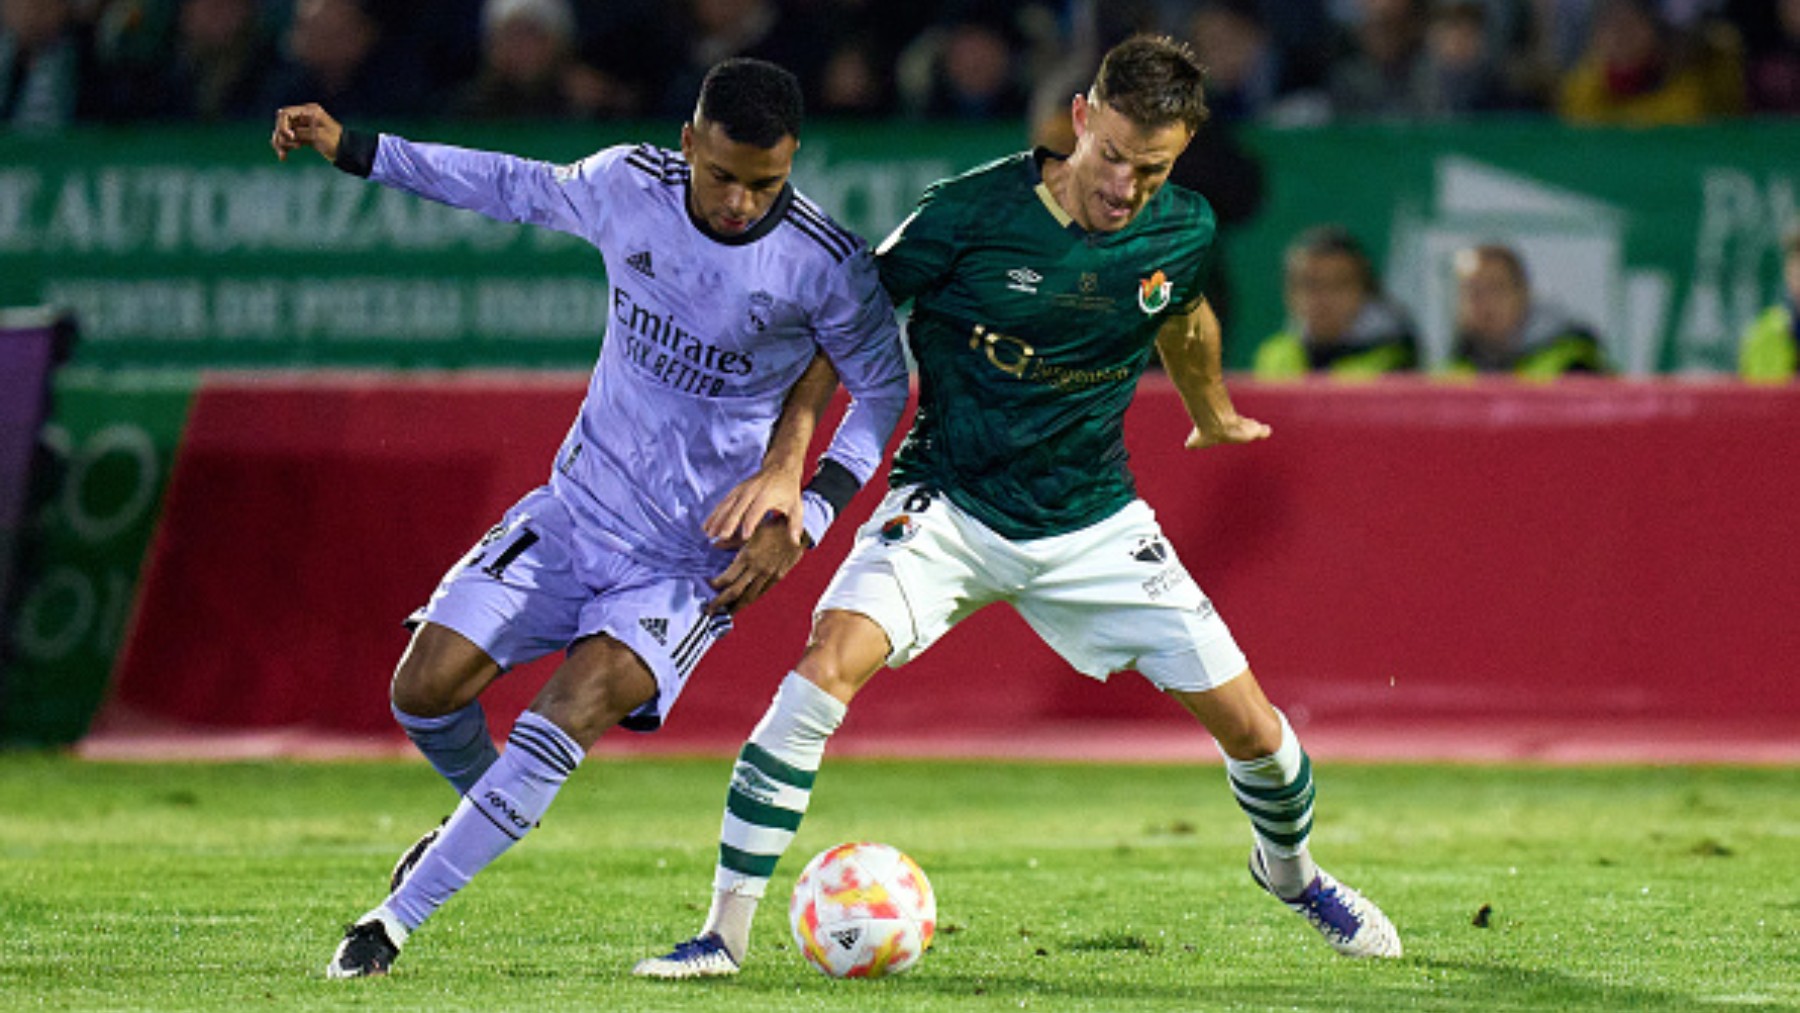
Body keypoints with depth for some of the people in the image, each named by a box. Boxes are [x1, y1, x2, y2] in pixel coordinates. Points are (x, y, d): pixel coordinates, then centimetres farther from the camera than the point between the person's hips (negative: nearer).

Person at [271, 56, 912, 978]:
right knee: (426, 687, -7)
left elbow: (883, 390, -1)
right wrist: (352, 150, 12)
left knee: (574, 708, -24)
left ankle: (398, 916, -14)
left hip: (697, 558, -4)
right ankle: (485, 809, 29)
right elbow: (521, 189, 12)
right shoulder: (629, 186, -9)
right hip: (578, 510, 4)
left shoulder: (827, 266, -18)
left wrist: (807, 516, -13)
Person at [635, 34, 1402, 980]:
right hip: (949, 505, -3)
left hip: (1094, 526, 3)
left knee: (1251, 728, 1)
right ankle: (726, 931, -19)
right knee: (826, 667, -28)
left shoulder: (1183, 232, -7)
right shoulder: (970, 213, -20)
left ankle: (1290, 871, 37)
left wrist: (1214, 416, 36)